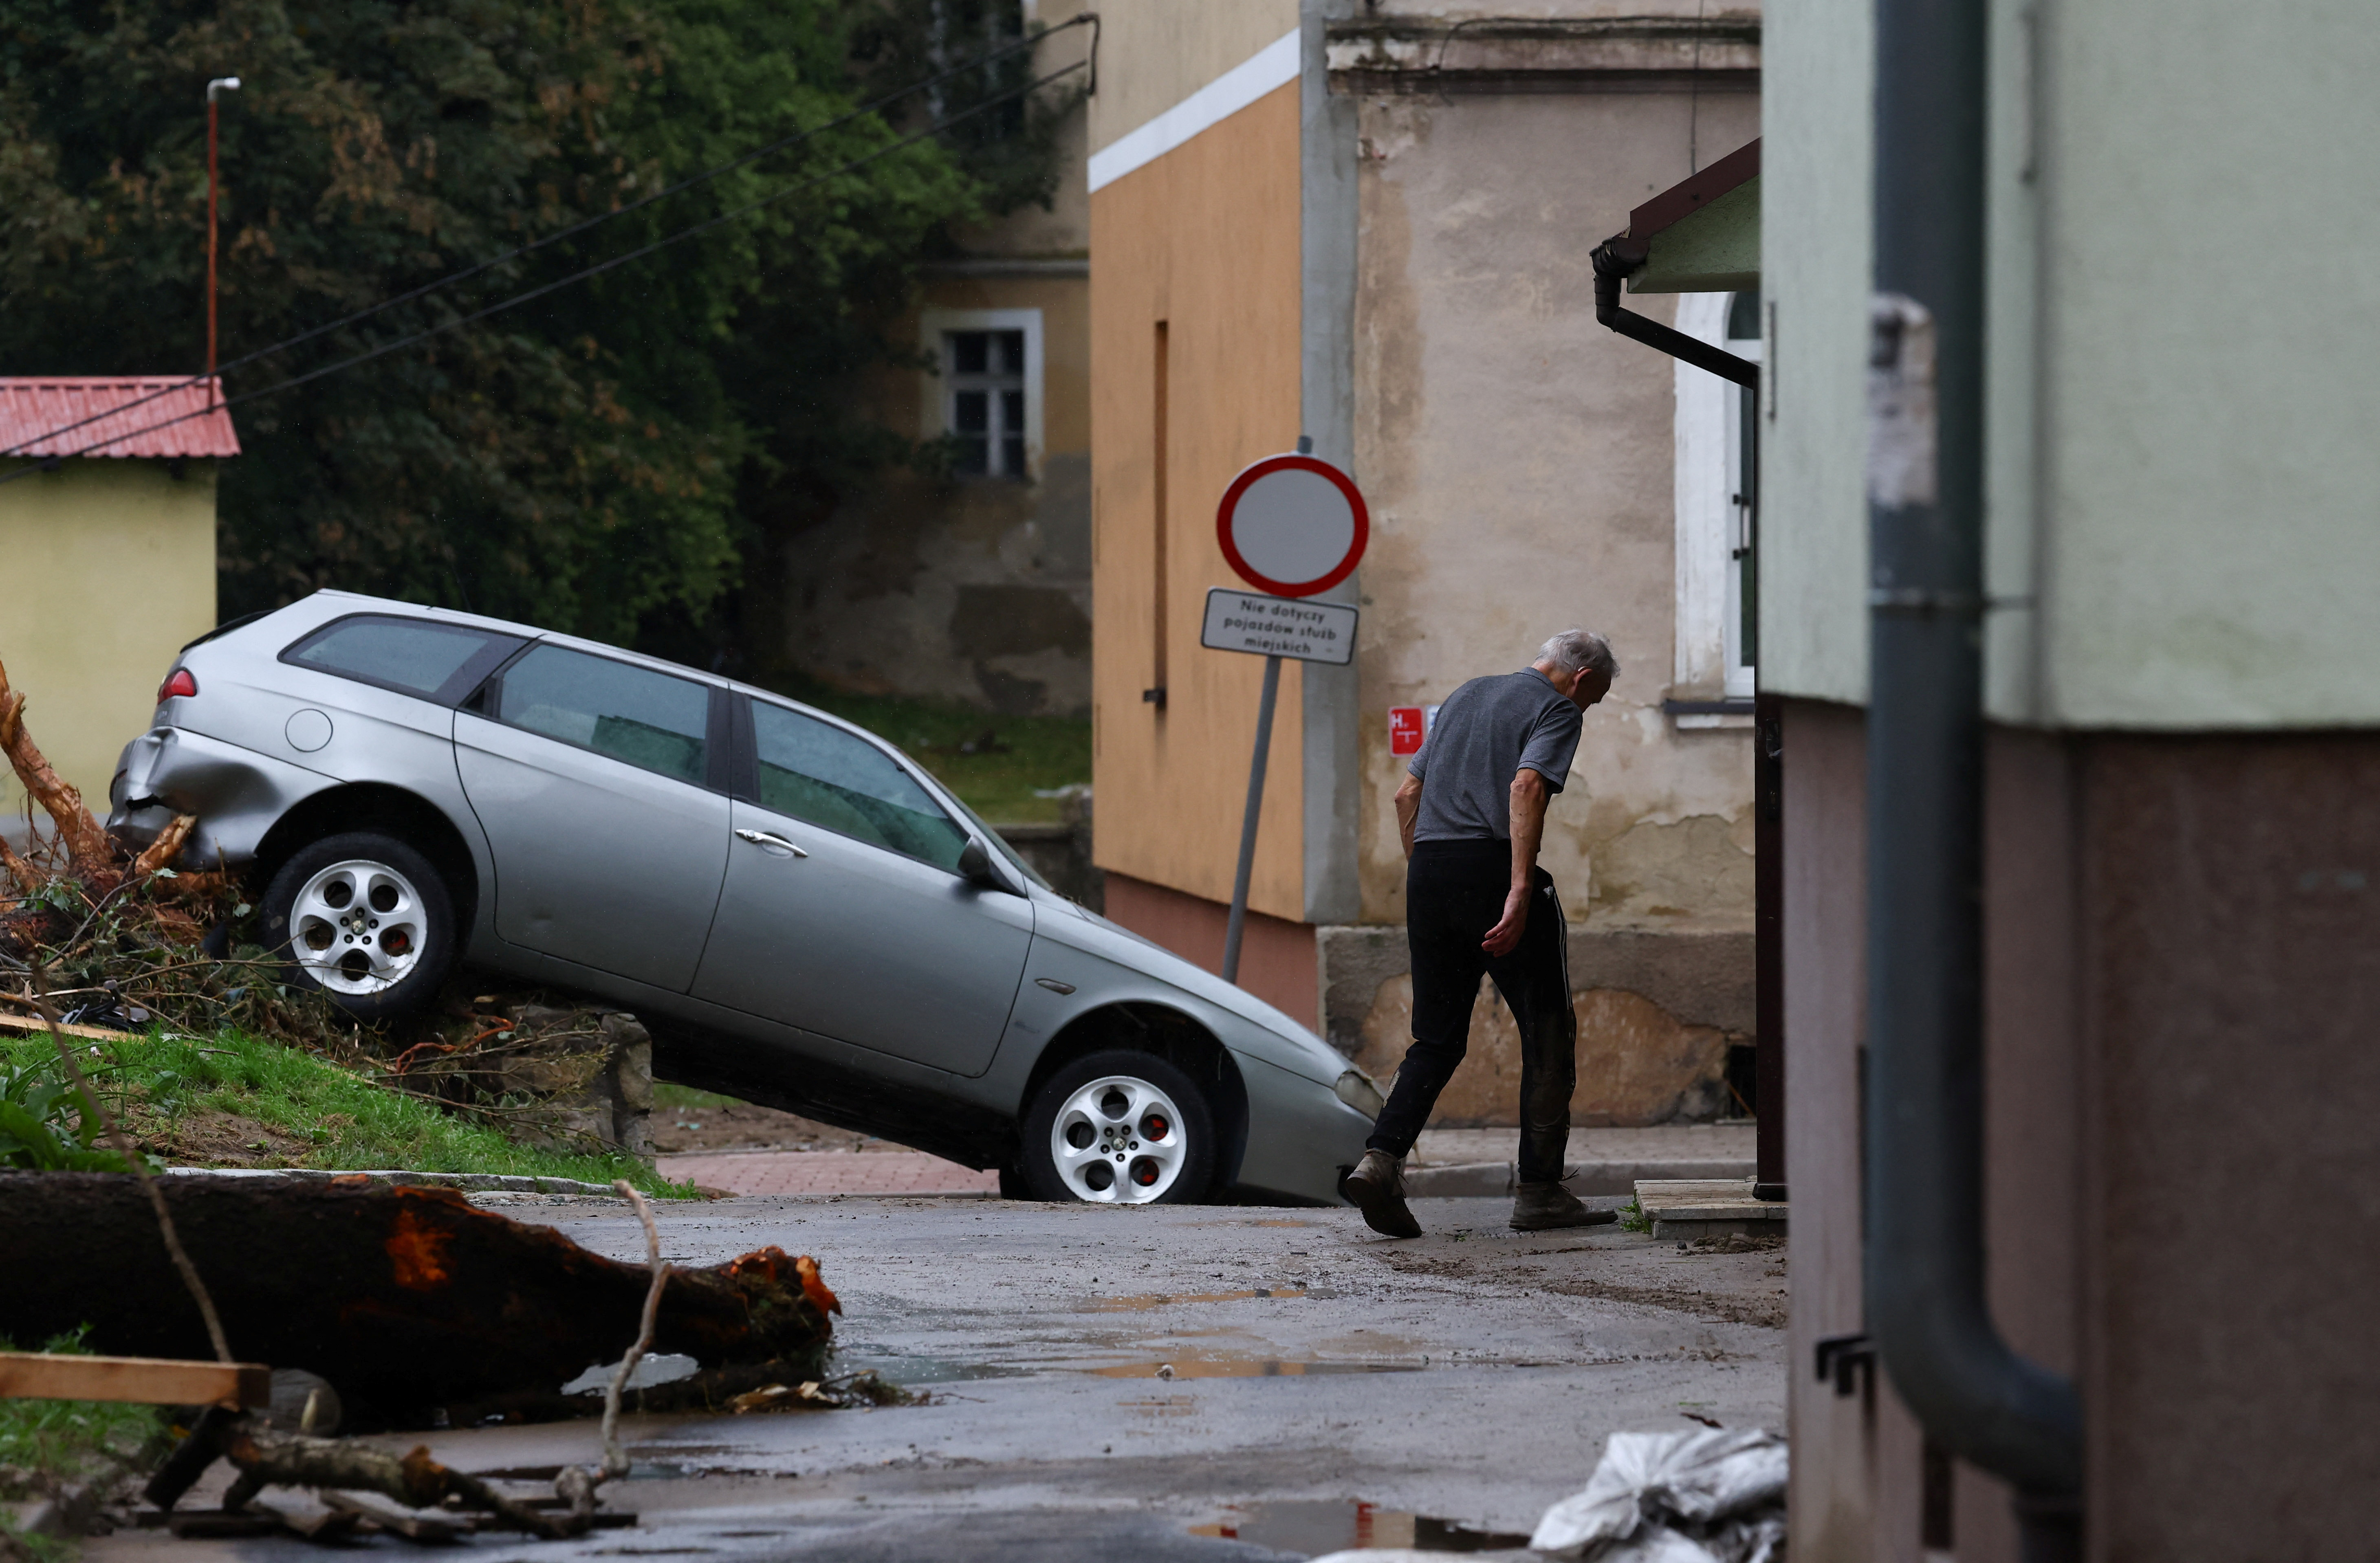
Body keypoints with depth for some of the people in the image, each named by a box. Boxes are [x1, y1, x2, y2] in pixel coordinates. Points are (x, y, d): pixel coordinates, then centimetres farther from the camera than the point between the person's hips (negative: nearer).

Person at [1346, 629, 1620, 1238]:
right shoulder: (1557, 710, 0)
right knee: (1547, 1033, 5)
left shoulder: (1465, 697, 23)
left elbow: (1408, 794, 22)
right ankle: (1539, 1192, 6)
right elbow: (1526, 787, -18)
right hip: (1492, 866, -7)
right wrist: (1520, 892, -25)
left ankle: (1382, 1159, -10)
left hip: (1428, 873, 7)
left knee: (1437, 1039, 10)